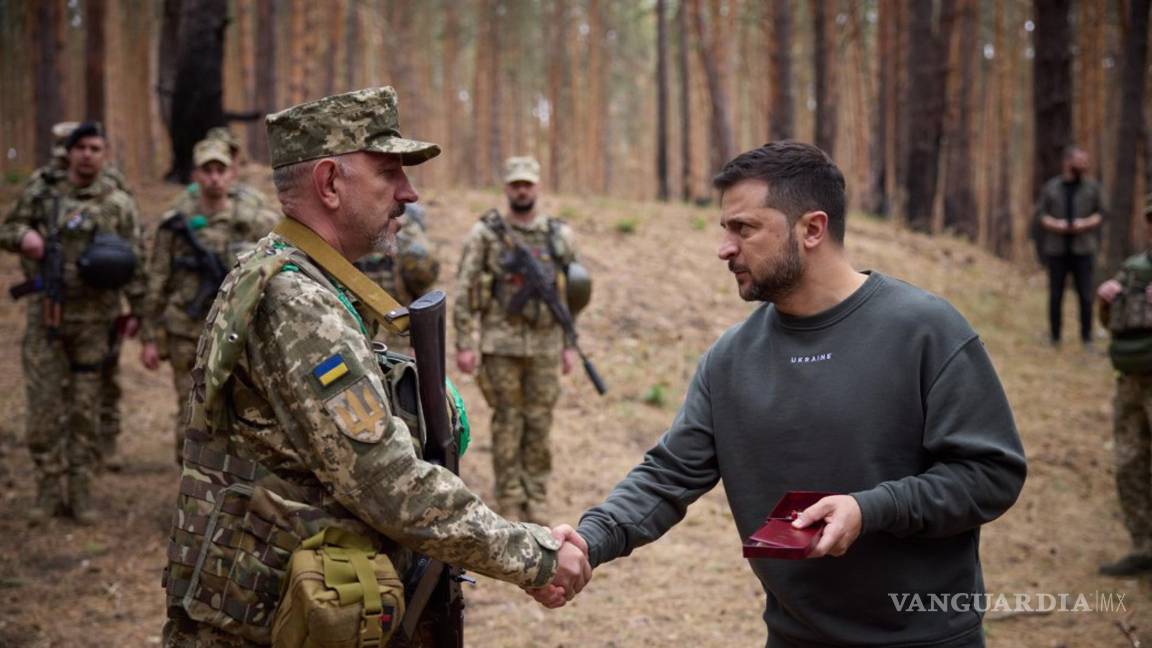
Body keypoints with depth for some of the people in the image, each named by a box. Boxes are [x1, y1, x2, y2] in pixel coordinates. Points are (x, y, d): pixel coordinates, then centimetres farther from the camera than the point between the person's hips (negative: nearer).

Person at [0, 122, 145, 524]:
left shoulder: (119, 204, 2)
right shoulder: (42, 196, 6)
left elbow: (132, 263, 2)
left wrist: (139, 310, -5)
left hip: (92, 320, -1)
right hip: (45, 315, 1)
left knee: (85, 409, 5)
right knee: (43, 405, 1)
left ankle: (80, 492, 14)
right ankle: (49, 490, 12)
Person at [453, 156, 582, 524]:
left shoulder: (559, 235, 7)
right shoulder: (485, 233, -1)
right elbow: (465, 292, -2)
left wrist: (570, 345, 8)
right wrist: (464, 344, -7)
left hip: (545, 345, 2)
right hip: (501, 344, -2)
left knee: (540, 424, 5)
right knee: (508, 423, 2)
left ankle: (536, 502, 15)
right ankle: (510, 504, 11)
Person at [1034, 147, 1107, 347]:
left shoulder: (1092, 187, 8)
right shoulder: (1051, 187, 9)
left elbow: (1101, 213, 7)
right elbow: (1040, 213, 5)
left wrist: (1086, 224, -11)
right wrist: (1053, 224, -13)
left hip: (1083, 249, 0)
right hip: (1056, 250, 0)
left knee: (1085, 295, -4)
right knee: (1055, 295, 3)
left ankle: (1087, 337, 5)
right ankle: (1054, 337, 12)